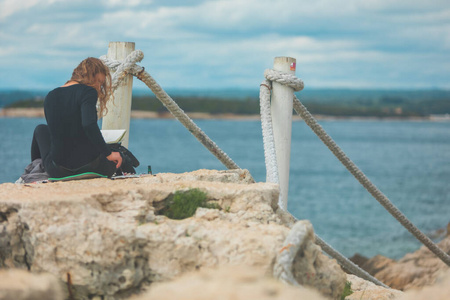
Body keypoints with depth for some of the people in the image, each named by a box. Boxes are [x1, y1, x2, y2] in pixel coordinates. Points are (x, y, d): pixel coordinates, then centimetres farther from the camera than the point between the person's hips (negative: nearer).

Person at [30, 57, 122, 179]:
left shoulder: (50, 96, 9)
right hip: (89, 166, -4)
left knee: (41, 129, 35)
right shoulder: (88, 92, -11)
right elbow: (89, 125, -28)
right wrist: (108, 154, -22)